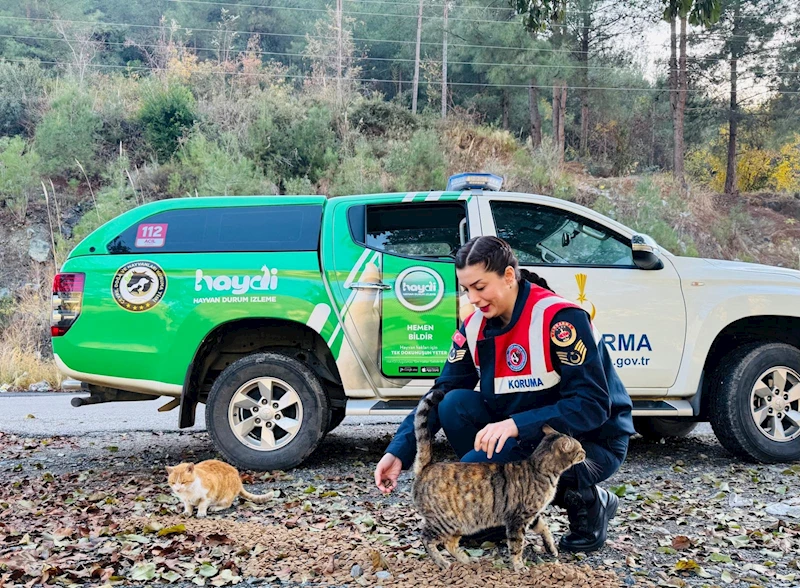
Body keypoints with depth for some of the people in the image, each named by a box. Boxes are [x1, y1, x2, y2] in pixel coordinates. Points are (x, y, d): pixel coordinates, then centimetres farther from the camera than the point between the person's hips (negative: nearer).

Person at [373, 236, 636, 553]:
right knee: (455, 404, -17)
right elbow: (441, 394, -2)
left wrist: (517, 425, -38)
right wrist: (398, 452, -15)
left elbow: (592, 405, -27)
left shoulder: (559, 318, -23)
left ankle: (587, 502, -4)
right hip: (526, 434, 7)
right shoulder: (475, 327, -2)